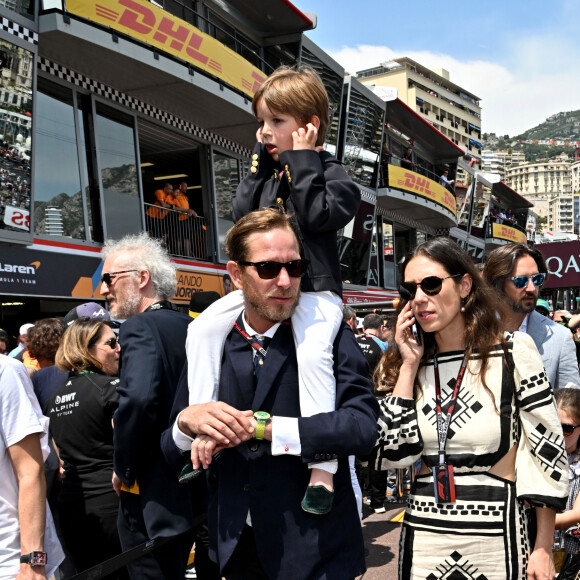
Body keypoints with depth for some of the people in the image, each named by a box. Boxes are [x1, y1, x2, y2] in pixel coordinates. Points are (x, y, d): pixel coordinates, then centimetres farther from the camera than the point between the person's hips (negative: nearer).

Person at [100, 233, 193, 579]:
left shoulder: (140, 327, -16)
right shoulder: (191, 326, 7)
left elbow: (138, 400, -31)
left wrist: (124, 469, -17)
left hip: (154, 497, -8)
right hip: (196, 484, 8)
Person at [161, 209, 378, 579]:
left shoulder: (330, 337, -7)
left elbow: (362, 427, -21)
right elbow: (173, 455, 6)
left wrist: (259, 425, -23)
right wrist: (187, 422, -16)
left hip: (315, 550, -3)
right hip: (236, 549, 3)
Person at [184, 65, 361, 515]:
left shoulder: (330, 173, -1)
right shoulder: (269, 169, 18)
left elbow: (317, 215, -19)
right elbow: (242, 212, 7)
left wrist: (302, 160, -11)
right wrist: (262, 160, 5)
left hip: (315, 288, -6)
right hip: (263, 285, 6)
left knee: (312, 353, -32)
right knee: (204, 328, -13)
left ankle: (323, 468, -30)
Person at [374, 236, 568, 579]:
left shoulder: (512, 351, -6)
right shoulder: (410, 363, 3)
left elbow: (547, 448, -5)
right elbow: (392, 456, -5)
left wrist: (544, 549, -7)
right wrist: (409, 367, -7)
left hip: (495, 537, -3)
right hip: (422, 534, 3)